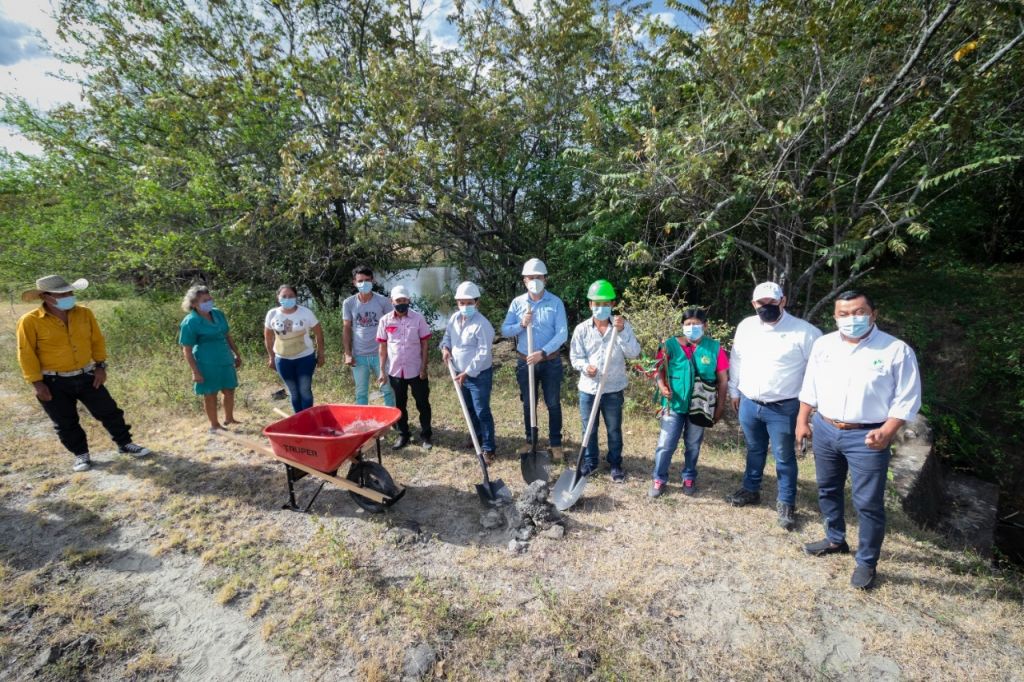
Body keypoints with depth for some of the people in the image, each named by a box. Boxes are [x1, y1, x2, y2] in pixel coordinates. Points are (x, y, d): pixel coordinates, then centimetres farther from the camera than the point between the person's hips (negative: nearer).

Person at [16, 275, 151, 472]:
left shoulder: (84, 313, -2)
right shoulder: (30, 321, -13)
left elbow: (97, 340, 6)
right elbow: (26, 354, -9)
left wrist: (100, 365, 0)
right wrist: (37, 382, -10)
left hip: (86, 376, 3)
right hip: (54, 382, -2)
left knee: (109, 412, 7)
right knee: (66, 423, 10)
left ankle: (125, 444, 22)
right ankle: (81, 455, 27)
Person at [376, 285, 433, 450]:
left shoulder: (418, 318, -7)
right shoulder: (385, 320, -3)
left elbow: (424, 344, -3)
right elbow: (383, 347, 3)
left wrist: (424, 367, -8)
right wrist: (382, 371, 1)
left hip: (416, 370, -1)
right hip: (395, 371, 2)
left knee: (423, 403, 8)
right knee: (400, 405, 14)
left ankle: (425, 435, 22)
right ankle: (403, 434, 30)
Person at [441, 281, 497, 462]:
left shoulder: (482, 324, -22)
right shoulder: (454, 318, 2)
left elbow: (484, 353, -24)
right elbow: (447, 335, 17)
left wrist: (467, 372, -26)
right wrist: (445, 347, -5)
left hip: (479, 376, -8)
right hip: (461, 374, 8)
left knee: (482, 412, -2)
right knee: (470, 410, 22)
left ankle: (488, 449, 9)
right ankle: (477, 437, 42)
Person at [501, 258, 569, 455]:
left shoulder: (556, 302, -8)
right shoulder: (517, 303, -1)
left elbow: (562, 334, -15)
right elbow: (504, 330, -2)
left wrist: (543, 352, -25)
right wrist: (521, 324, -21)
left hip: (550, 362, -2)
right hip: (525, 362, 2)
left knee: (553, 404, 9)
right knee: (528, 404, 14)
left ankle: (555, 442, 24)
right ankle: (530, 440, 32)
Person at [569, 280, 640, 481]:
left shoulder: (623, 326, -5)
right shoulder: (581, 329, -5)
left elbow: (634, 353, -15)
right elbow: (575, 357, -4)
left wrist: (622, 331, -26)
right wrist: (585, 366, -25)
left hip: (614, 389, -1)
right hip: (588, 388, 1)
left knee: (614, 429, 14)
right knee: (588, 429, 15)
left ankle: (615, 464, 34)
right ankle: (590, 462, 35)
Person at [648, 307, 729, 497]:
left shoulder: (714, 348, -6)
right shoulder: (671, 345, -8)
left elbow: (723, 380, 0)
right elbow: (660, 371, -2)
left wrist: (720, 406, 1)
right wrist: (662, 386, -22)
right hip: (674, 405, -1)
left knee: (693, 446, 18)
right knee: (665, 445, 4)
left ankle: (689, 478, 37)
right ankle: (659, 479, 20)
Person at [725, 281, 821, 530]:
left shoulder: (803, 331, -13)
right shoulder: (745, 327, 1)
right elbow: (736, 360, 11)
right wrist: (734, 391, 14)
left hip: (783, 408, -4)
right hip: (749, 404, 4)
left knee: (784, 457, 10)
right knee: (754, 451, 22)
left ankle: (786, 503, 27)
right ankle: (750, 490, 39)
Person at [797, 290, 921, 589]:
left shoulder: (897, 351, -9)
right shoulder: (823, 344, 3)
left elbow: (907, 399, -8)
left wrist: (887, 432, -19)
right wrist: (802, 421, 7)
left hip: (866, 437, -4)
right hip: (824, 430, 5)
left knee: (868, 503, 4)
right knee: (827, 490, 19)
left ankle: (867, 562, 24)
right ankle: (835, 539, 40)